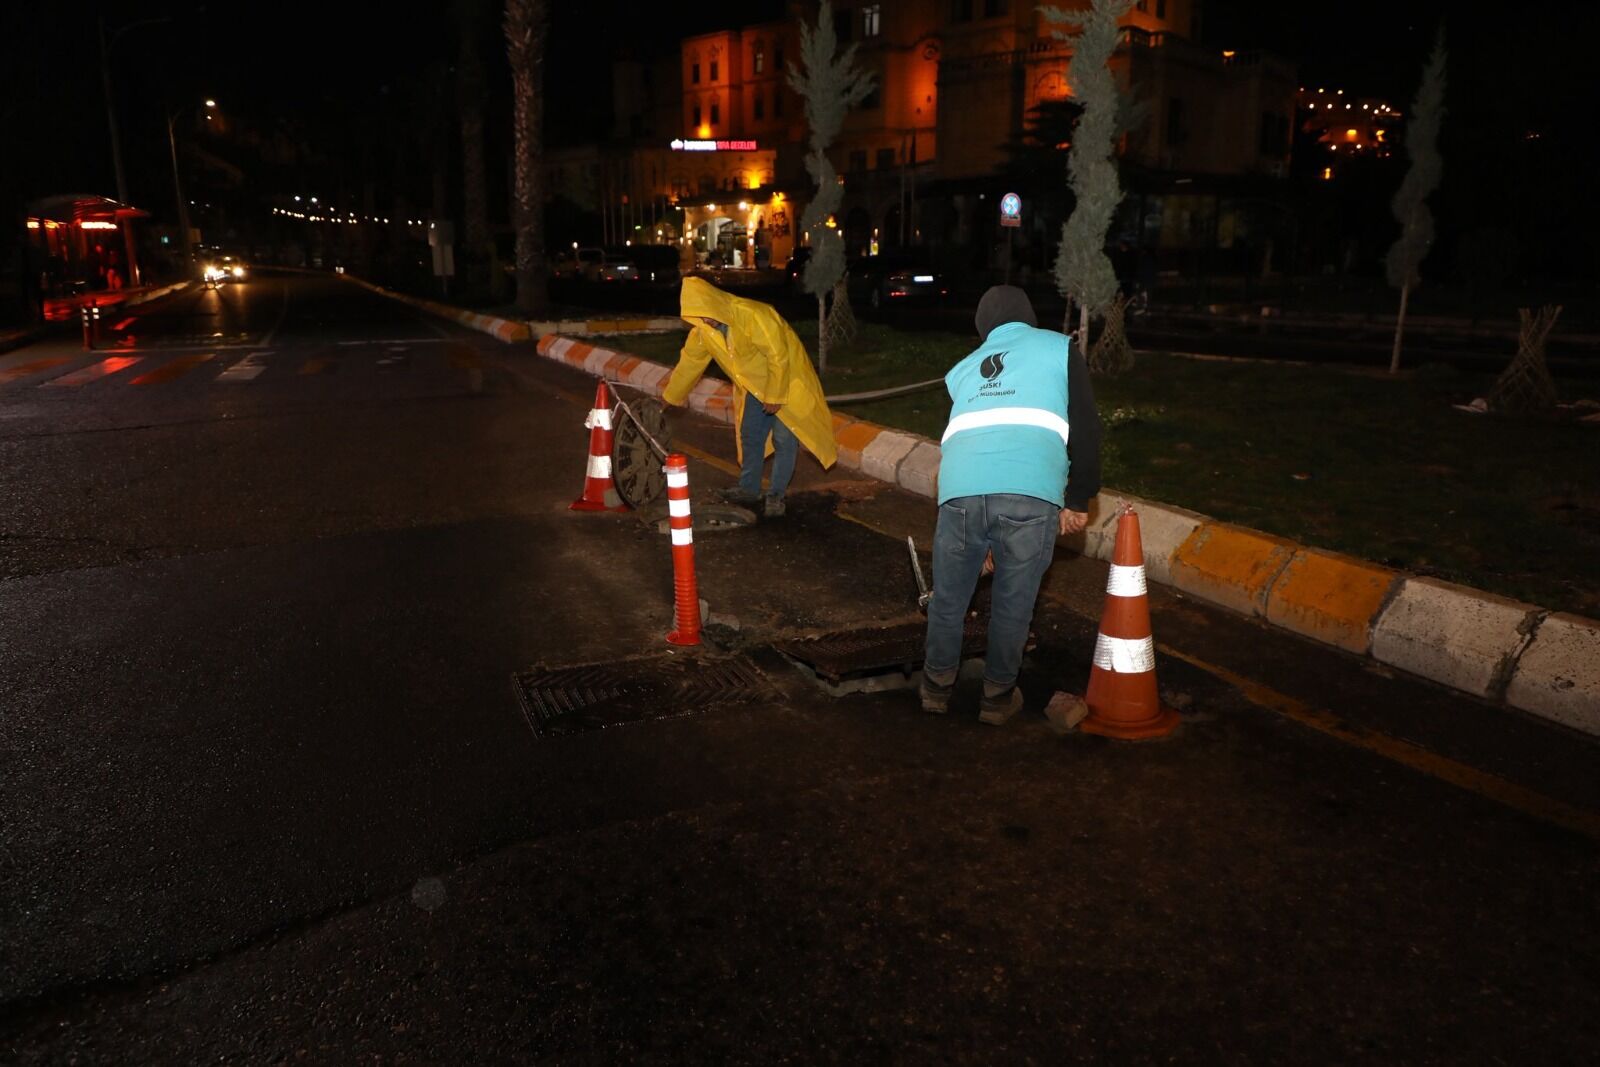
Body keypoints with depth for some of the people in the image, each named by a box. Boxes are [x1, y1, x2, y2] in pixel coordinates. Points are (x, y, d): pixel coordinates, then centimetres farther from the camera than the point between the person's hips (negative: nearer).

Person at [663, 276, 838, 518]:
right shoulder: (702, 330, -9)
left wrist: (775, 396, -23)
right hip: (754, 385, 7)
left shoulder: (753, 315, -32)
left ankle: (776, 496, 3)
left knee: (784, 439, -6)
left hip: (785, 379, -7)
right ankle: (749, 490, 24)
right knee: (750, 436, 12)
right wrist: (670, 397, 11)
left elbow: (778, 355, -28)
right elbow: (689, 362, 5)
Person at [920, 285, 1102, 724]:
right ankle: (998, 696, 28)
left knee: (949, 596, 19)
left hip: (960, 490, 3)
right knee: (1014, 601, 14)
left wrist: (981, 536, 46)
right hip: (1030, 494, -2)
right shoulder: (1058, 348, 21)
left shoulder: (963, 368, 31)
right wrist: (1079, 500, 18)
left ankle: (937, 685, 34)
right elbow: (1084, 428, 10)